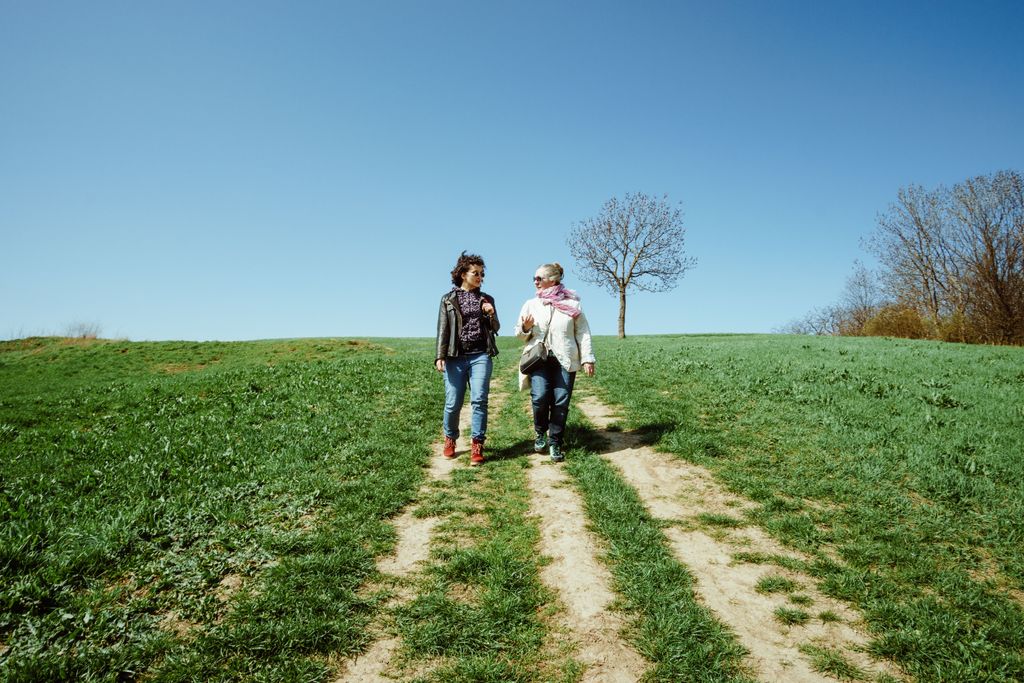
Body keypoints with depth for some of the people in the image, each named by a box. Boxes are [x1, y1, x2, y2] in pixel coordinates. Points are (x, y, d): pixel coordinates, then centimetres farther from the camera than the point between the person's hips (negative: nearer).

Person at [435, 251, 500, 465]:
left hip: (481, 356, 1)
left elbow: (495, 329, 17)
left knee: (479, 400, -10)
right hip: (455, 357, -1)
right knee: (453, 403, 0)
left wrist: (491, 314, -4)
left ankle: (477, 446, -5)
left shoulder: (486, 299, 14)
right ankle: (450, 440, 24)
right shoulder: (448, 299, 8)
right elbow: (443, 329, 4)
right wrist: (440, 356, -5)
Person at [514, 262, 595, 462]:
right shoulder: (531, 305, 12)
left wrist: (587, 359, -1)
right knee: (540, 397, -18)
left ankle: (555, 443, 12)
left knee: (561, 402, -4)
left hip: (565, 361, 0)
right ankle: (540, 433, 9)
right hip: (539, 358, 1)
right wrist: (525, 328, -5)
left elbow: (583, 333, 6)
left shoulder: (572, 304, 6)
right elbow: (519, 334, 18)